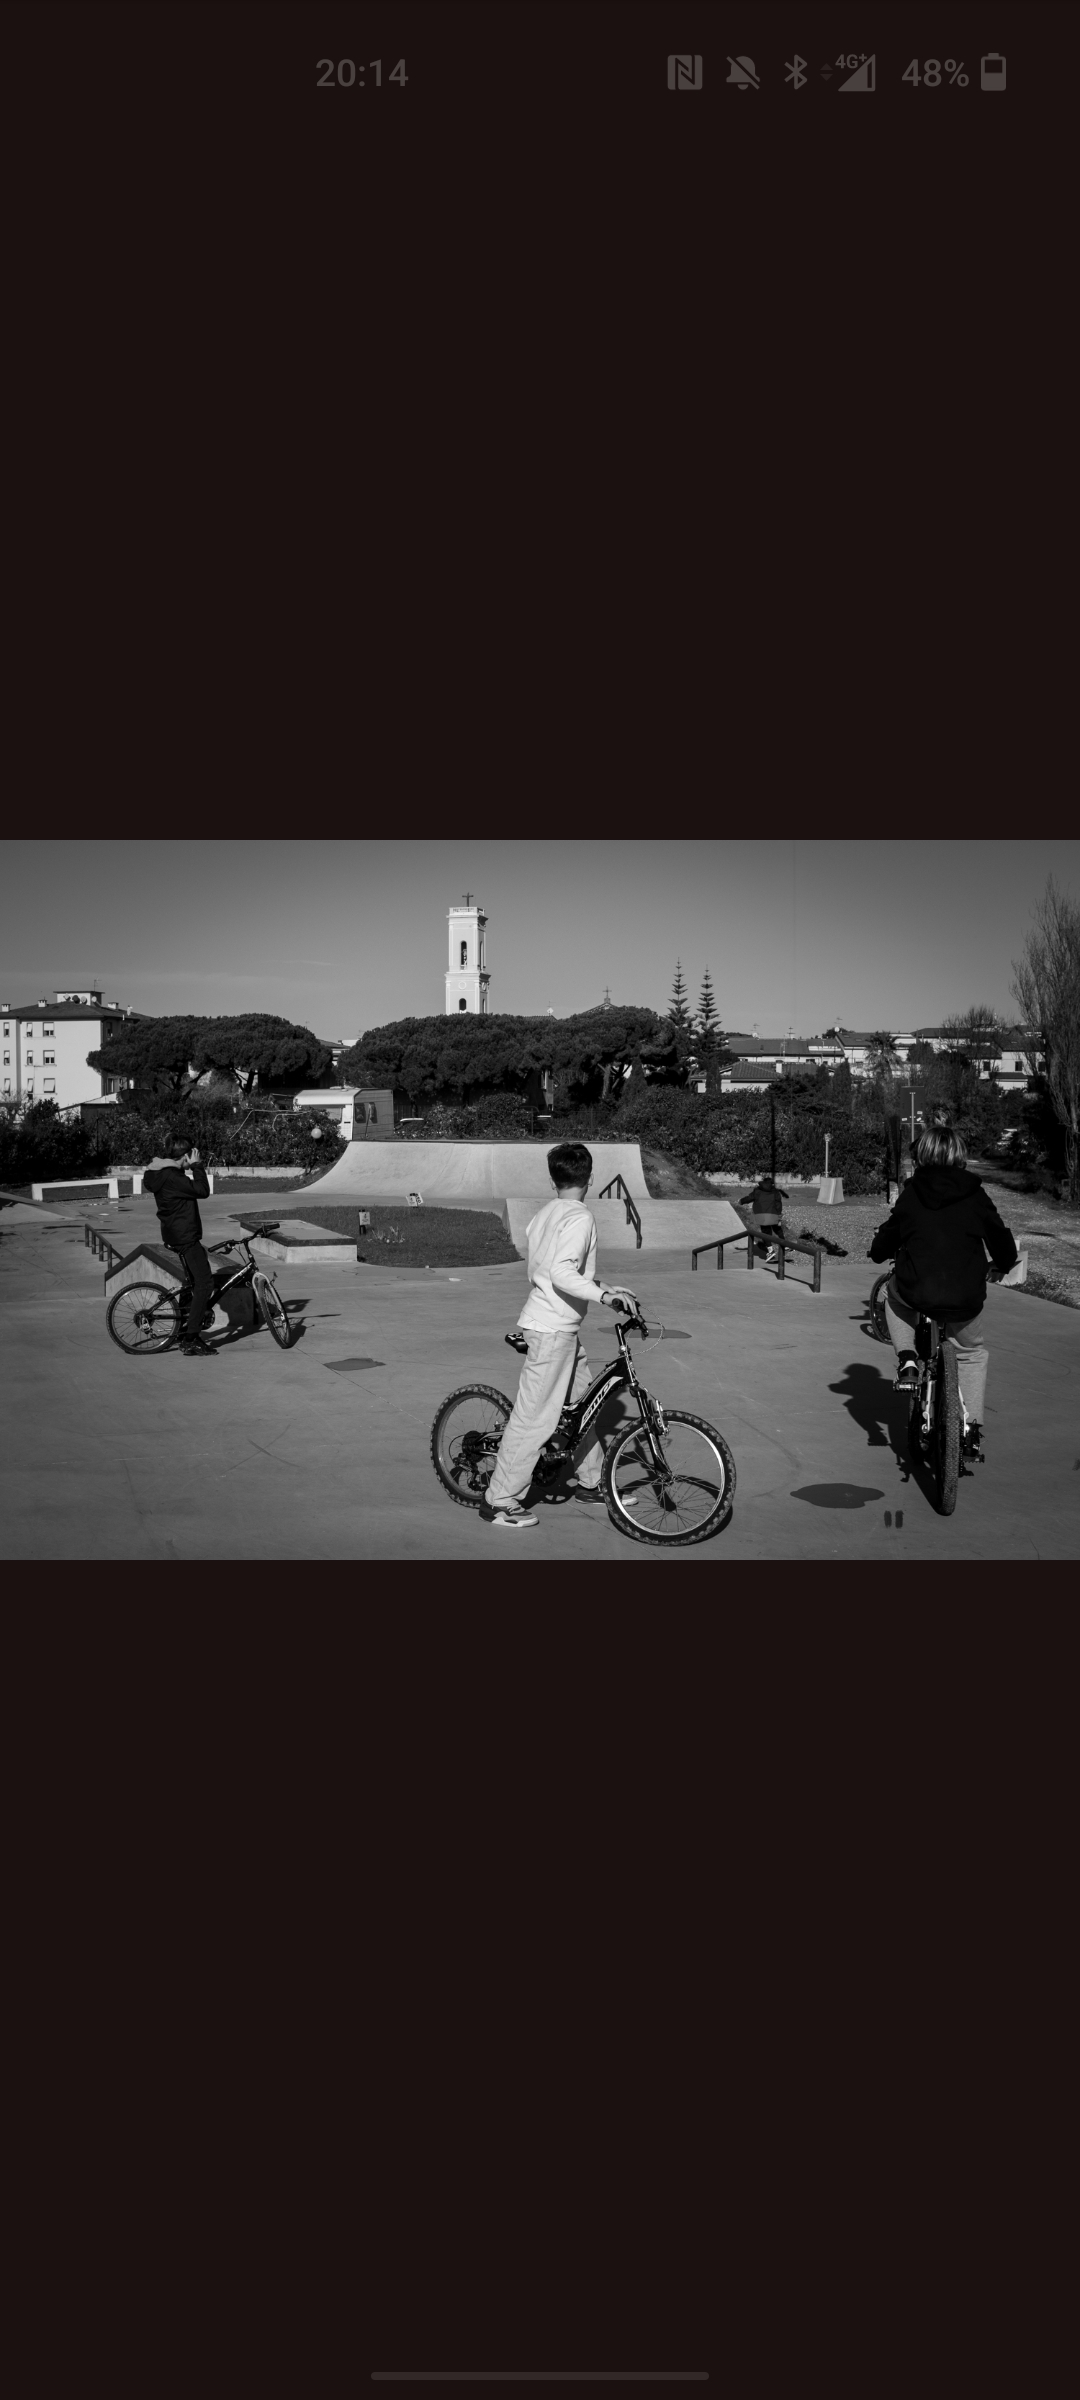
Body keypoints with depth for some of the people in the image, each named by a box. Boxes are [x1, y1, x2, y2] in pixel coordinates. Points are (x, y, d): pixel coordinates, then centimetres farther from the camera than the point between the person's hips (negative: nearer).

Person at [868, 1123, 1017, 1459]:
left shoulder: (911, 1194, 3)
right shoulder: (975, 1195, 2)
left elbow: (881, 1247, 9)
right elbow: (1001, 1240, 9)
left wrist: (883, 1254, 33)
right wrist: (1004, 1267, 30)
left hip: (917, 1293, -1)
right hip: (966, 1300, 1)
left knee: (893, 1291, 35)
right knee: (973, 1353, 27)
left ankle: (906, 1360, 15)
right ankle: (971, 1429, 18)